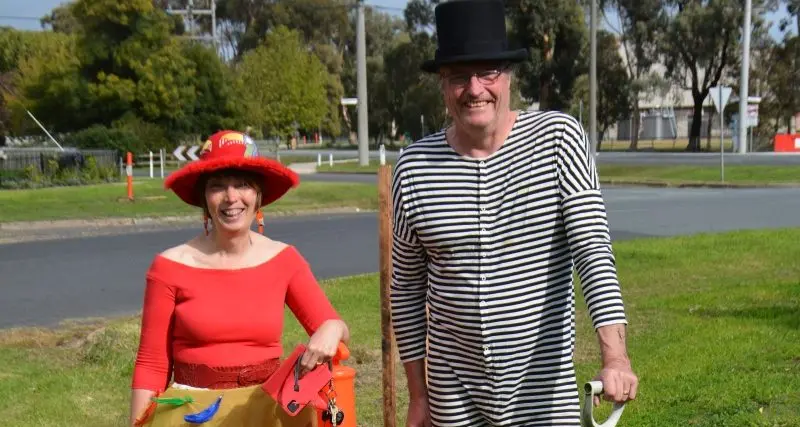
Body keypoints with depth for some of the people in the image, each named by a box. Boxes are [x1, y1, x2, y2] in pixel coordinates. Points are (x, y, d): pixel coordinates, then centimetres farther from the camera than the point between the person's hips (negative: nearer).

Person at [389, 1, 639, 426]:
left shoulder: (559, 137, -9)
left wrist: (615, 357, -27)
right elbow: (407, 287, 3)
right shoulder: (414, 167, -5)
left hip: (545, 388, -1)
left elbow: (593, 248, -16)